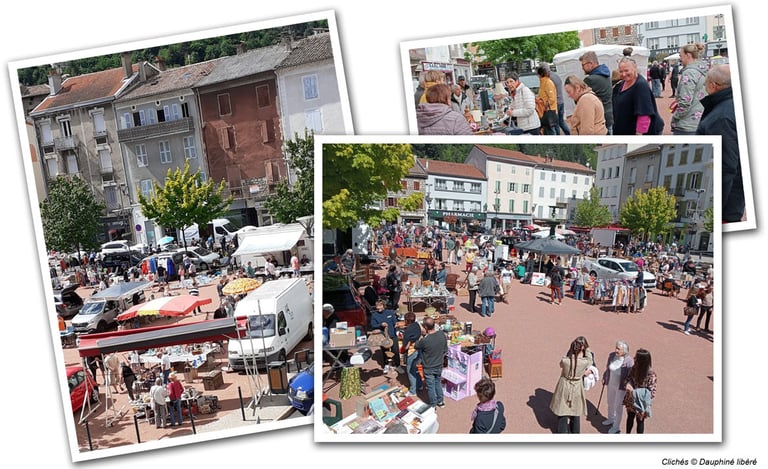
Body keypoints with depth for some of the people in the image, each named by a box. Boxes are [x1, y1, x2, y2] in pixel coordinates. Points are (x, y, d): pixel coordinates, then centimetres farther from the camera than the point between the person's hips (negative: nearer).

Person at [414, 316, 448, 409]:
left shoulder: (425, 340, -33)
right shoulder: (442, 334, -16)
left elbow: (416, 346, -9)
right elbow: (445, 351, -2)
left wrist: (423, 336, -4)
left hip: (428, 368, -5)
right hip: (439, 366, 5)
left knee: (431, 386, 15)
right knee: (438, 383, 27)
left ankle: (433, 405, 31)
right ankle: (440, 401, 41)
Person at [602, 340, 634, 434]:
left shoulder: (629, 361, -28)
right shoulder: (611, 355, -11)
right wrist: (604, 377, 12)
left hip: (621, 387, -5)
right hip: (611, 384, 6)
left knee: (618, 407, 11)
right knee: (610, 403, 25)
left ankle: (616, 427, 31)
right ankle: (611, 419, 51)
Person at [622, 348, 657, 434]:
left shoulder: (651, 373, -27)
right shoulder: (633, 368, -10)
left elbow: (651, 391, -21)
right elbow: (628, 379, 3)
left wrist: (637, 393, -31)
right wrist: (628, 385, -20)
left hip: (641, 402, -5)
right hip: (631, 399, 5)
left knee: (640, 421, 15)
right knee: (630, 417, 24)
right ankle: (627, 436, 45)